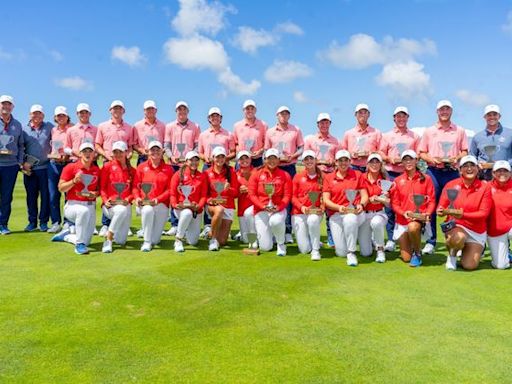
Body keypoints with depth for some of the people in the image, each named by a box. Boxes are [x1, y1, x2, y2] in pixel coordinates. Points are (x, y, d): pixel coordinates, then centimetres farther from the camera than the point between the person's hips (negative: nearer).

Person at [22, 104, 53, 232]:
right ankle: (32, 222, 15)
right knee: (31, 196, 6)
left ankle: (43, 222, 10)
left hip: (45, 167, -1)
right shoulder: (24, 129, 7)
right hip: (29, 169, 1)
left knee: (45, 196, 0)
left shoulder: (49, 127, 7)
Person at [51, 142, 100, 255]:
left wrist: (96, 194, -7)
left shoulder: (97, 170, 6)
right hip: (73, 205, -4)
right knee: (83, 211, -42)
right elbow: (61, 188, -6)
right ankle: (79, 245, -27)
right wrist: (74, 181, -20)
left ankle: (66, 235, 37)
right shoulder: (71, 167, -4)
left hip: (90, 206, 4)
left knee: (86, 241, 4)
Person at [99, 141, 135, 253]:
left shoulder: (131, 170, 10)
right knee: (121, 210, -40)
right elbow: (102, 187, 2)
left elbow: (134, 189, 10)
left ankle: (114, 234, 34)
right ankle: (108, 239, -21)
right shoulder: (107, 166, 3)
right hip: (110, 205, -3)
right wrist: (105, 200, -13)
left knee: (121, 241, -4)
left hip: (125, 204, 3)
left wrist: (128, 199, -9)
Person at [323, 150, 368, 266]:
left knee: (350, 219, -41)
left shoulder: (357, 175, 11)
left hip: (355, 212, -1)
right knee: (341, 253, -10)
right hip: (336, 215, 1)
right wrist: (339, 207, -17)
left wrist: (361, 205, -17)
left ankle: (351, 253, -21)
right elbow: (326, 200, 2)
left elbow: (365, 195, 6)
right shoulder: (329, 178, 10)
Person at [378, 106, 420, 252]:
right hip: (391, 173, 0)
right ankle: (391, 239, 2)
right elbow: (381, 153, 9)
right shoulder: (387, 135, 14)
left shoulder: (414, 136, 14)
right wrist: (390, 159, -10)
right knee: (389, 206, -3)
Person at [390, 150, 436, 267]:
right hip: (402, 220, 2)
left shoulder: (426, 179, 0)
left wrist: (427, 213, -18)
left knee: (413, 227, -40)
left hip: (420, 218, -2)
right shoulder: (398, 181, 3)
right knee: (406, 258, -1)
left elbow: (432, 201, 0)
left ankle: (417, 254, -11)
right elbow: (394, 203, 1)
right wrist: (404, 213, -17)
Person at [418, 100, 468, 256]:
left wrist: (457, 158, -10)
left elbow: (465, 152, 10)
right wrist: (431, 159, -9)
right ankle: (431, 242, 6)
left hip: (452, 172, 0)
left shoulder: (460, 131, 12)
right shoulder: (429, 131, 11)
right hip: (433, 172, 0)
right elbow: (421, 153, 9)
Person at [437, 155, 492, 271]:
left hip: (477, 232, 2)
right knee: (458, 238, -38)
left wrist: (463, 215, -27)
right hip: (455, 226, -1)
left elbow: (484, 213, -11)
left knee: (469, 266, -5)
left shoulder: (484, 187, -5)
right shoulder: (451, 185, -5)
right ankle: (452, 254, -1)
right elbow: (441, 208, -4)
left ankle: (476, 250, 32)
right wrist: (441, 211, -29)